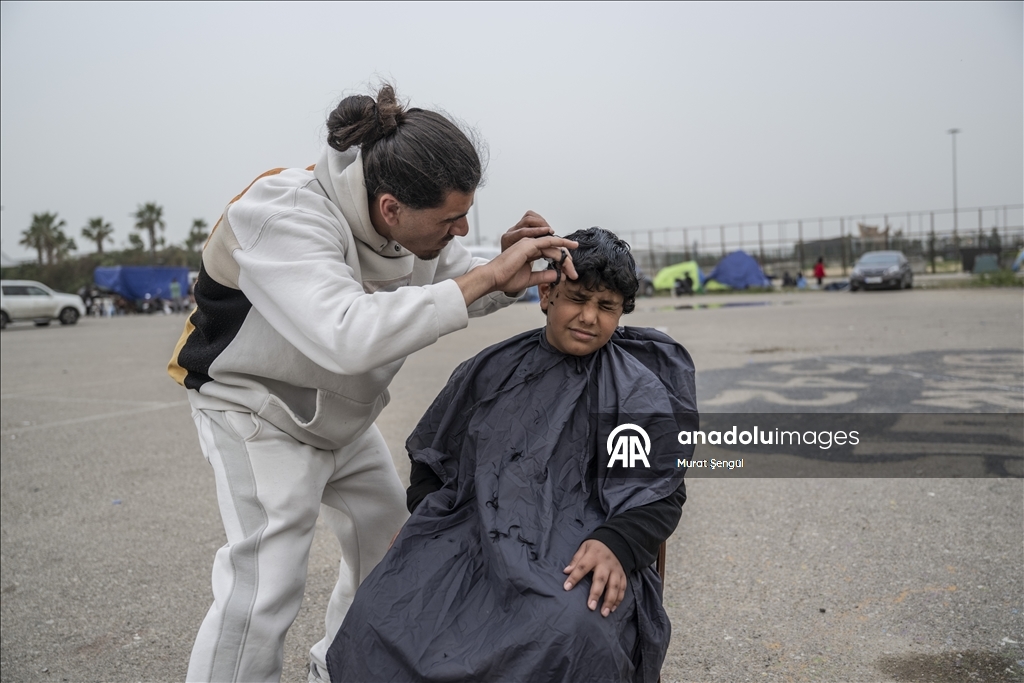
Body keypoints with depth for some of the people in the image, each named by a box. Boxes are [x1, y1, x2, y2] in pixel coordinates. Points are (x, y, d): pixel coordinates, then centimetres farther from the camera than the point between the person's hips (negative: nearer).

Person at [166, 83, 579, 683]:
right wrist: (486, 276, -46)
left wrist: (510, 272, -22)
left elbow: (457, 286, 2)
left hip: (345, 418, 7)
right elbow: (348, 335, -50)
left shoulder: (415, 214, -14)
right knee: (265, 584, -17)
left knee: (389, 540, 15)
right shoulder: (284, 217, -35)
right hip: (259, 410, -7)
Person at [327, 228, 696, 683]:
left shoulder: (640, 392, 7)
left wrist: (616, 544, -20)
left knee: (571, 632, -37)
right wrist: (419, 519, 8)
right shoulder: (491, 370, 17)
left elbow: (661, 493, 0)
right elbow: (433, 458, 25)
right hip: (471, 529, 3)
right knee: (379, 615, -23)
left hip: (573, 546, -2)